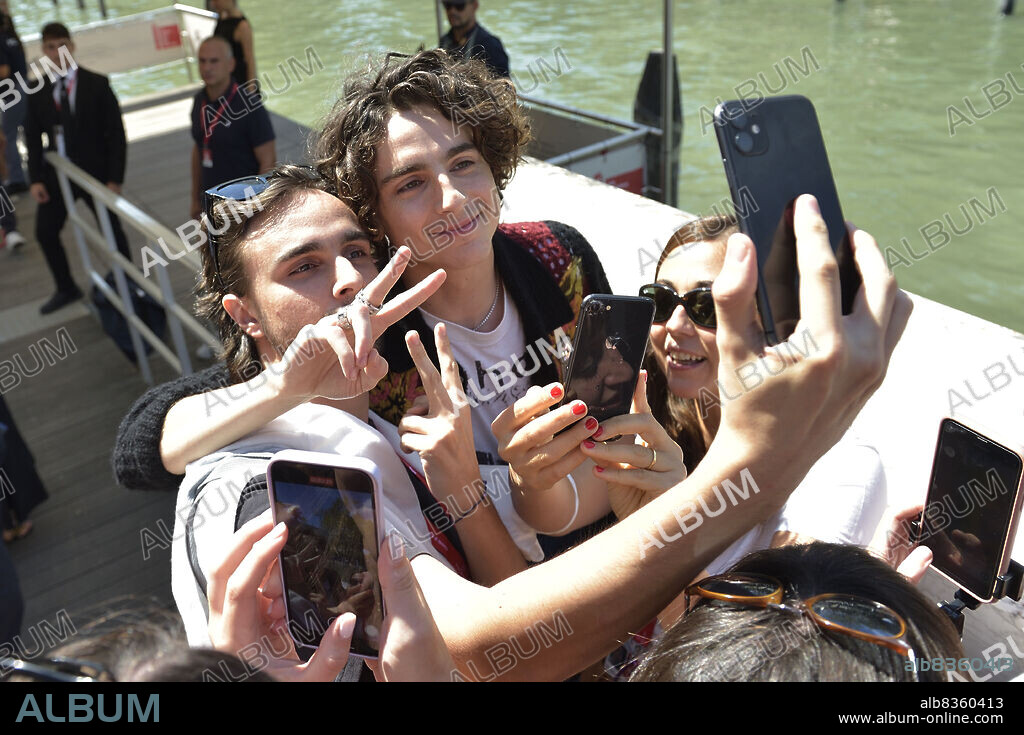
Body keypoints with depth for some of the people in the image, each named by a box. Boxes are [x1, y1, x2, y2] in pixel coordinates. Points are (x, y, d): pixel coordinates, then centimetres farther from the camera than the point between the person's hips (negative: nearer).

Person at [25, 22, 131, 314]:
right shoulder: (37, 91, 0)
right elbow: (33, 137, 4)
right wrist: (35, 178, -5)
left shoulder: (97, 84, -7)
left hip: (95, 170, -3)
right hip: (56, 173, 3)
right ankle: (66, 289, 23)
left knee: (112, 230, 6)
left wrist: (114, 178, -13)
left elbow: (116, 133, -8)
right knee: (45, 231, 5)